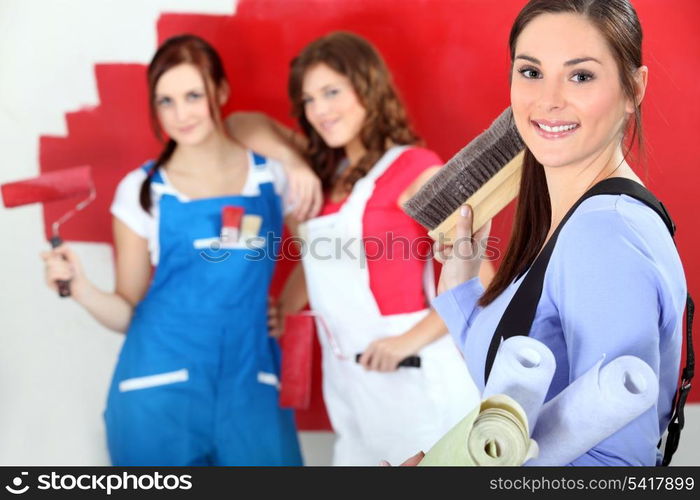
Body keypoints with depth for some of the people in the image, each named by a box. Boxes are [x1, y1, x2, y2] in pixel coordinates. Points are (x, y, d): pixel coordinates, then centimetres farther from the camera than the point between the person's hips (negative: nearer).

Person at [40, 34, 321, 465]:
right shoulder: (142, 190, 1)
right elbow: (129, 313, 3)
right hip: (161, 391, -1)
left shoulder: (274, 175, 3)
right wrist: (80, 288, -14)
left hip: (248, 390, 1)